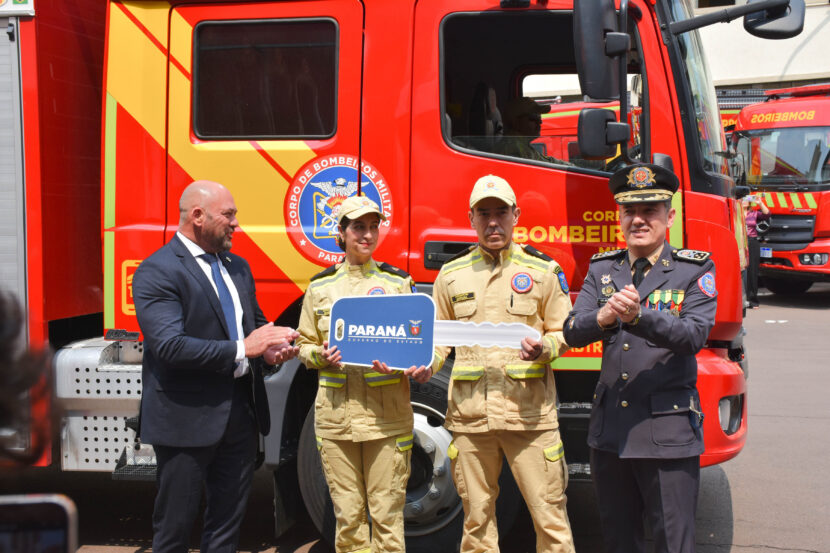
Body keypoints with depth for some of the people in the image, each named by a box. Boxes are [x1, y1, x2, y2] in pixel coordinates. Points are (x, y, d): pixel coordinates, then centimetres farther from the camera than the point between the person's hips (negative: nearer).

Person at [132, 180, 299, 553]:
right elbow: (169, 346, -24)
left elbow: (255, 321, 23)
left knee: (228, 519, 15)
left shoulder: (238, 267, 12)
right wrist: (243, 348, -25)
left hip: (241, 411, 7)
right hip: (187, 419, -7)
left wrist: (272, 346, -1)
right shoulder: (157, 272, -14)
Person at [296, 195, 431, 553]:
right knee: (347, 515, 5)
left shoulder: (398, 281, 7)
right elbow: (305, 344, 15)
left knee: (387, 513, 0)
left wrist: (416, 368, -13)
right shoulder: (320, 286, 10)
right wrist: (321, 356, -7)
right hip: (336, 413, 1)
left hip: (387, 414, -1)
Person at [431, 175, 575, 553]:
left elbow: (564, 331, 8)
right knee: (477, 512, 9)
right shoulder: (451, 274, 11)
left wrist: (544, 349, -13)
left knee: (548, 510, -1)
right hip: (469, 411, 2)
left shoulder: (542, 271, 5)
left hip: (528, 410, -2)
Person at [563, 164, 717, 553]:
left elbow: (694, 334, -17)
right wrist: (601, 319, -25)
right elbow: (572, 332, -2)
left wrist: (638, 317, -33)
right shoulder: (602, 269, 9)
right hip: (610, 428, 4)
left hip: (668, 432, -4)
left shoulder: (695, 269, -2)